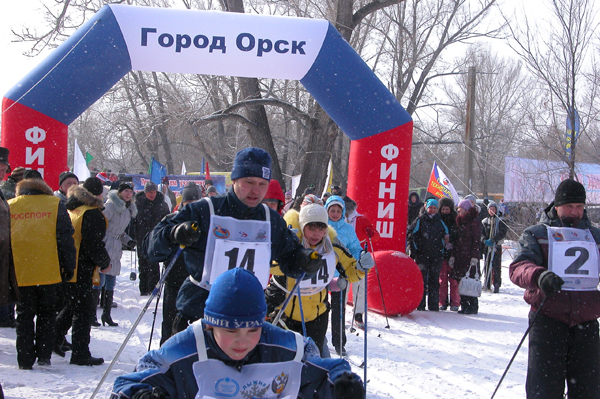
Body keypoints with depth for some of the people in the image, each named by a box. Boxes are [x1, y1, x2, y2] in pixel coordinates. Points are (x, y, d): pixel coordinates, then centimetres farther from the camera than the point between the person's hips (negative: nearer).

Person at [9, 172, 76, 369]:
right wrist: (68, 267, 4)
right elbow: (65, 238, -1)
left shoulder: (9, 207, 7)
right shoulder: (55, 205, 3)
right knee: (46, 313, 13)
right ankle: (44, 356, 9)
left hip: (19, 273, 1)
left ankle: (25, 360, 7)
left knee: (24, 315, 10)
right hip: (48, 272, -1)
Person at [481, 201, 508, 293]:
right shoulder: (484, 221, 13)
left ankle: (496, 285, -9)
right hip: (487, 246, 3)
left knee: (496, 266, -9)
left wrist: (493, 240, -15)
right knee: (487, 265, 5)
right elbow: (481, 233, 10)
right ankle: (487, 285, 14)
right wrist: (485, 240, -10)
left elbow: (503, 233, -6)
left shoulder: (500, 221, 3)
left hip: (497, 246, -3)